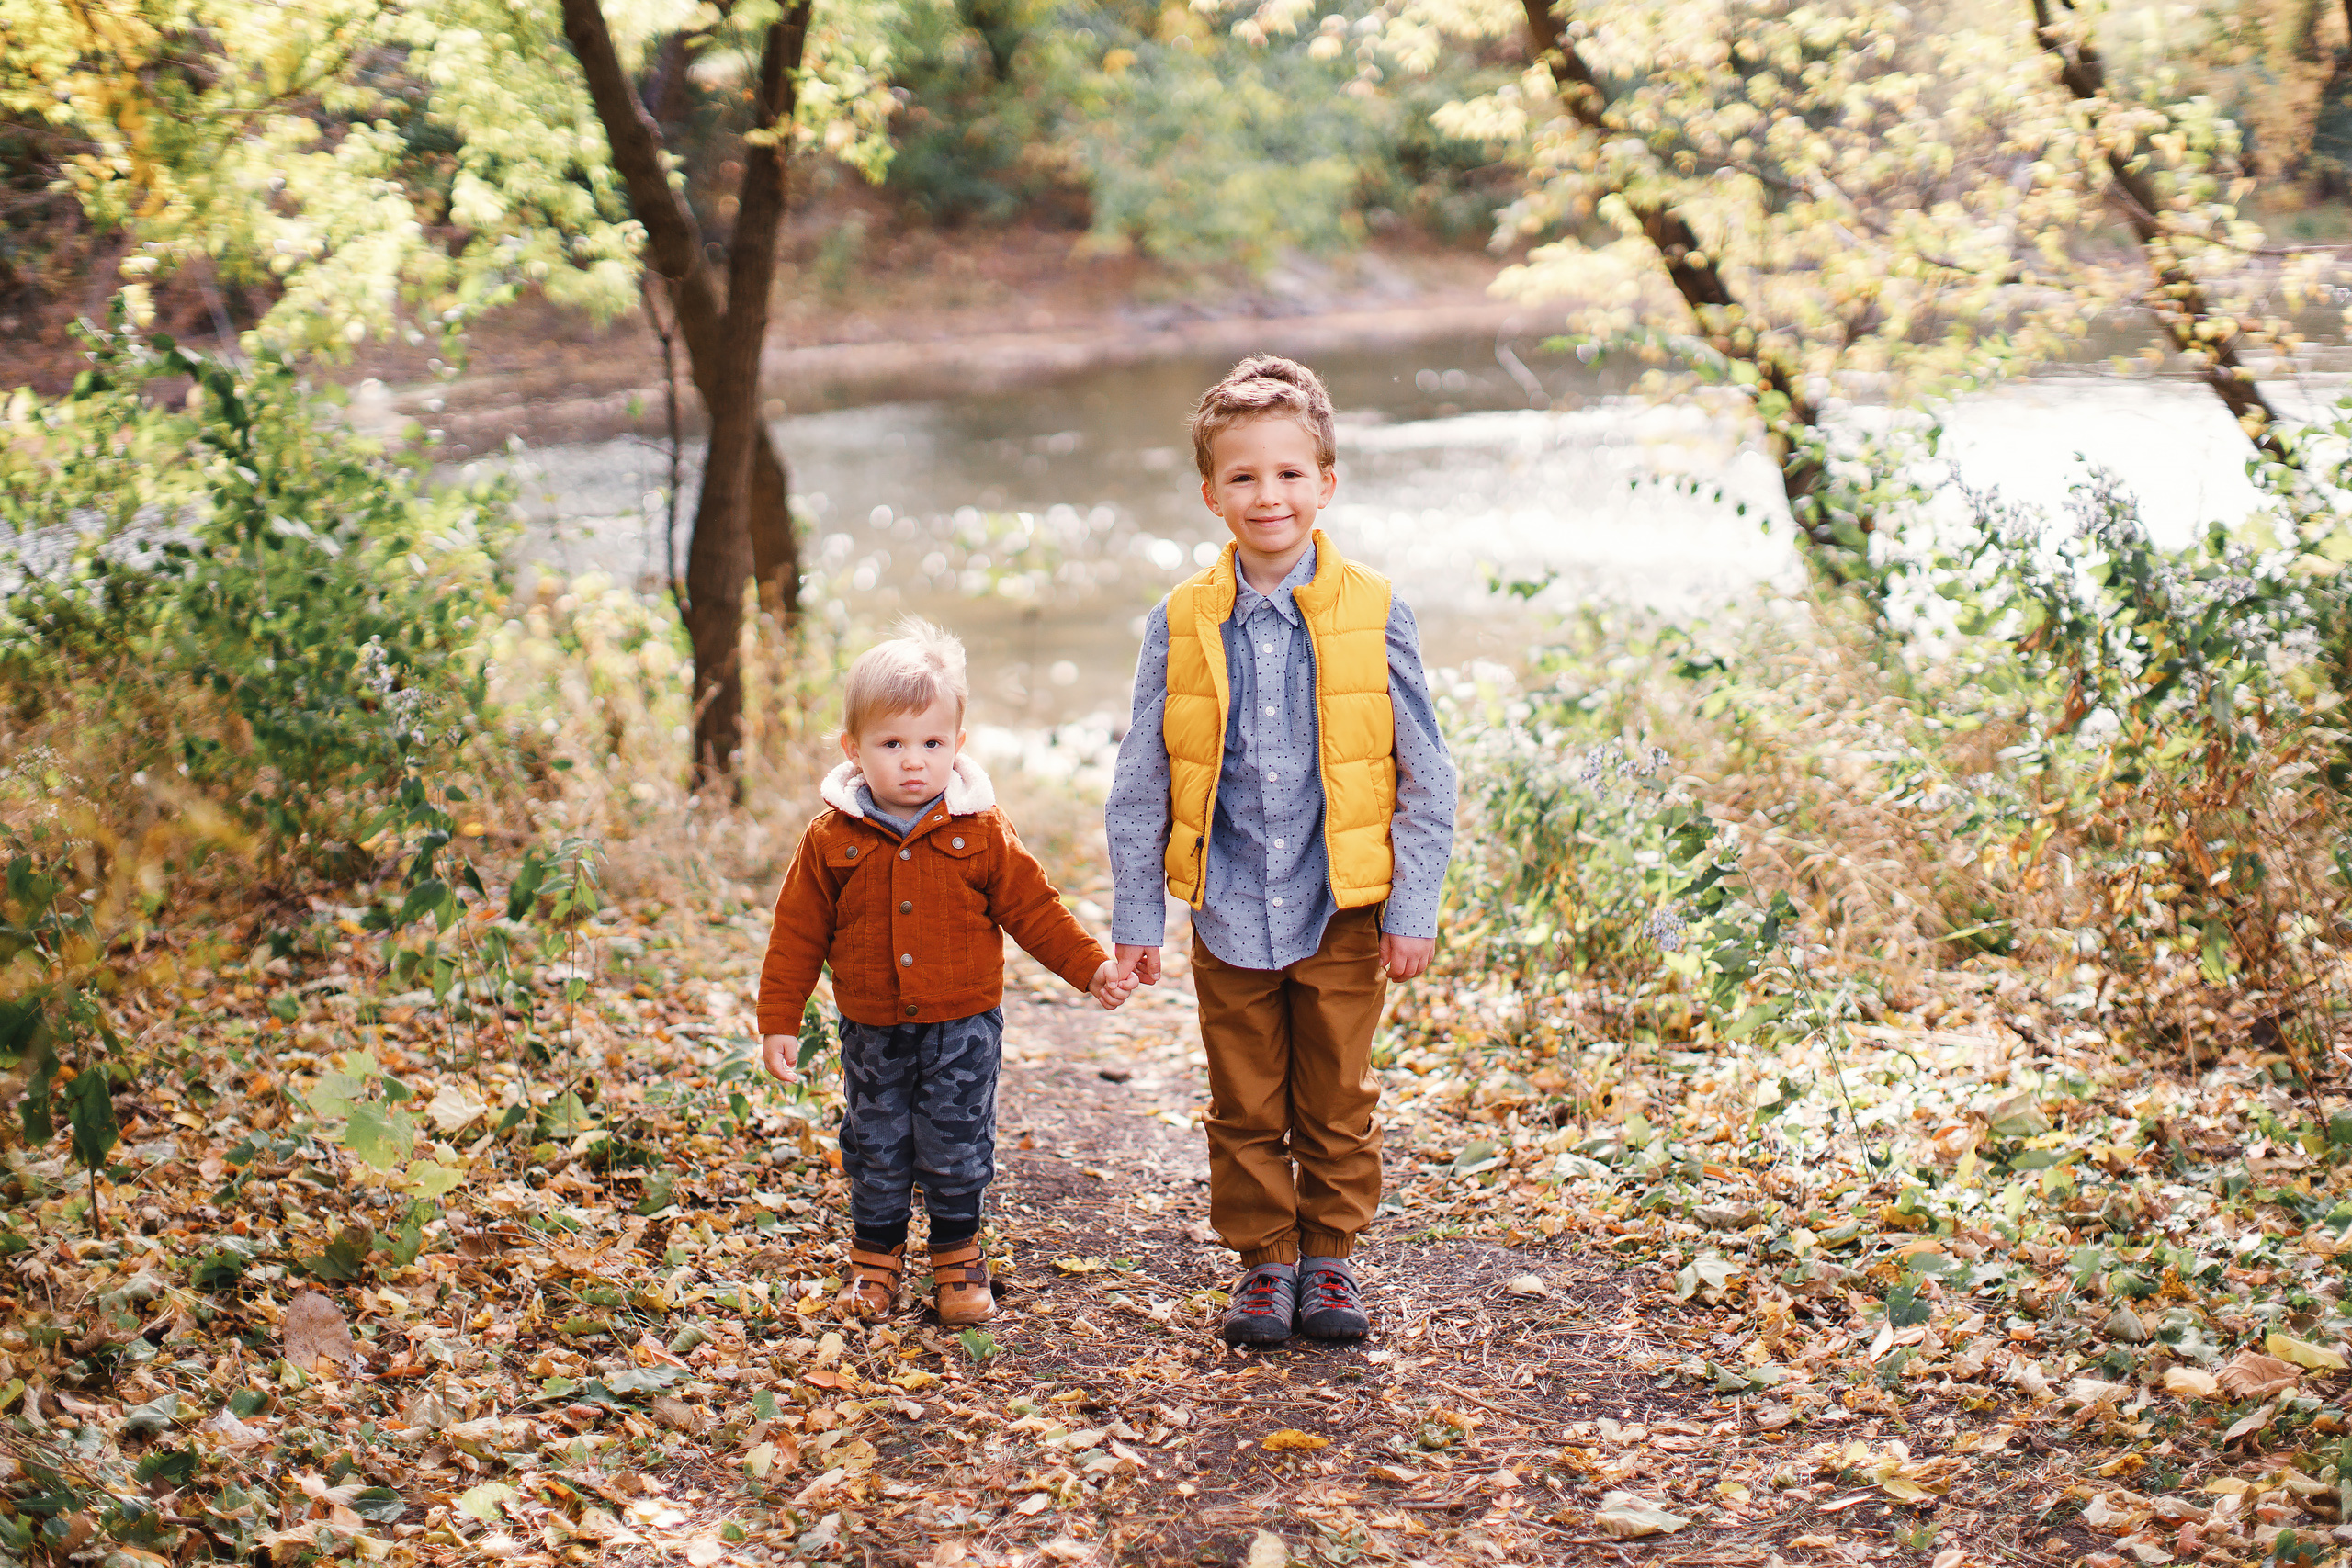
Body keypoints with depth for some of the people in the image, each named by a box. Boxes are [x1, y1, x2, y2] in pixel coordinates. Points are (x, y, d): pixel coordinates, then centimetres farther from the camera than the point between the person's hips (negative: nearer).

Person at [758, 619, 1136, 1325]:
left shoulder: (980, 832, -6)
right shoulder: (832, 839, -5)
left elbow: (1032, 908, 1)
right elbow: (798, 931, 1)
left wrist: (1091, 967, -4)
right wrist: (779, 1020, 0)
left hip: (963, 1026, -1)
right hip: (872, 1029, 1)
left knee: (957, 1148, 6)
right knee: (876, 1150, 11)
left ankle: (958, 1260, 25)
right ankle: (875, 1258, 29)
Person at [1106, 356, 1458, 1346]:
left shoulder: (1374, 615, -6)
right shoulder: (1181, 624, -3)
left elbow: (1424, 776, 0)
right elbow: (1140, 783, 4)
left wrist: (1414, 909, -2)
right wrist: (1136, 914, 4)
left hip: (1343, 910, -1)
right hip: (1229, 911, 1)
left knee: (1336, 1103, 11)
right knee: (1245, 1108, 11)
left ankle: (1330, 1257, 28)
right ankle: (1263, 1264, 27)